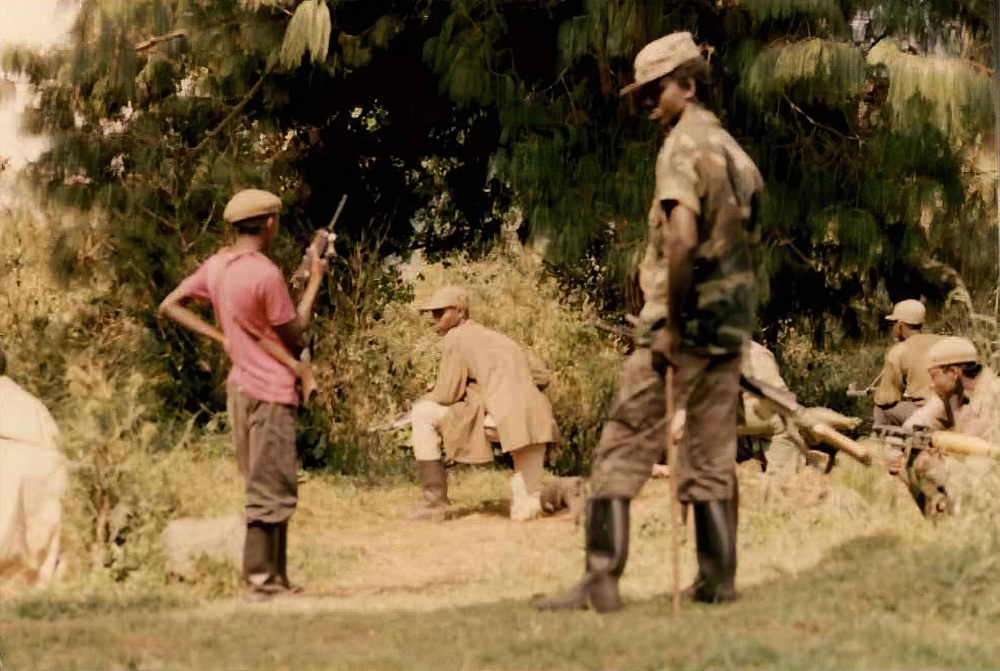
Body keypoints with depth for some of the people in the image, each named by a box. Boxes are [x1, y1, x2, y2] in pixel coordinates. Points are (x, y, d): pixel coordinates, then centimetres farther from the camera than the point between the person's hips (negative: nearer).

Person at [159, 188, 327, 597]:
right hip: (271, 393, -9)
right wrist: (314, 281, -2)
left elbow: (170, 306, 10)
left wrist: (221, 336, 6)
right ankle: (262, 579, -2)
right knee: (271, 490, -3)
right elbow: (294, 334, -11)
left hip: (240, 388, 9)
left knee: (264, 487, 15)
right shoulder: (266, 274, -19)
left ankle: (274, 577, 19)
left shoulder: (216, 266, 6)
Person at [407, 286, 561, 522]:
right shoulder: (493, 336, 28)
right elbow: (538, 375, 32)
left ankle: (435, 500, 3)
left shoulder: (456, 337, 4)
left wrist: (429, 397, 21)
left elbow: (447, 394, -1)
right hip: (538, 419, 8)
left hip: (502, 417, -8)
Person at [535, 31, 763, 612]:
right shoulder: (732, 147, 15)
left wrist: (669, 323, -19)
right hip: (733, 320, 8)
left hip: (683, 320, -8)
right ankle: (718, 579, 12)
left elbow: (682, 241, -24)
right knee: (713, 455, 12)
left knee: (624, 448, -4)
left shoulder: (683, 147, -12)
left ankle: (602, 580, -9)